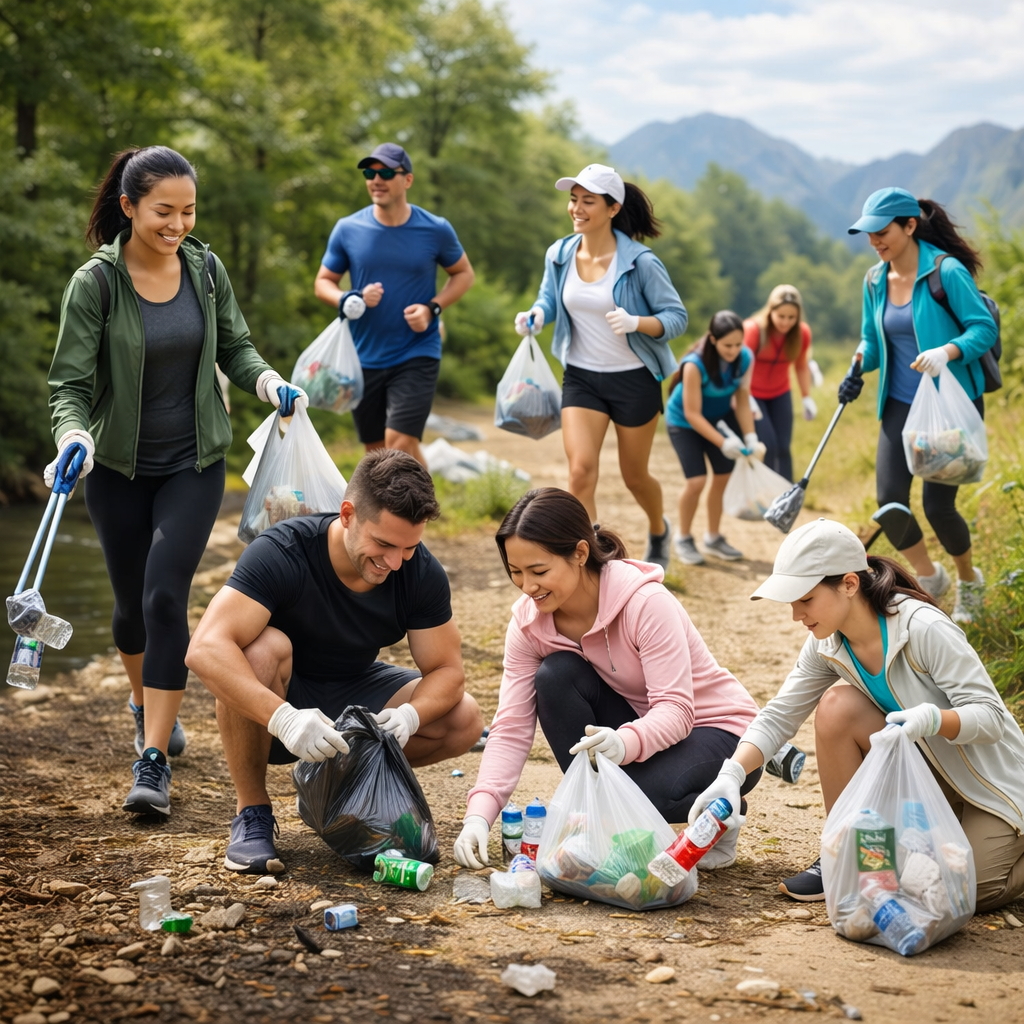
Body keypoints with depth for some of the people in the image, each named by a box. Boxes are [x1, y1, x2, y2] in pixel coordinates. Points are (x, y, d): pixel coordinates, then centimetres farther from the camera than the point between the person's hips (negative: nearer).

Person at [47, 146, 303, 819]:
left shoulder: (205, 269, -4)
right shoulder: (96, 283, -13)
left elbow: (234, 346, 9)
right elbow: (70, 383, -14)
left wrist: (267, 380, -12)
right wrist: (74, 436, -34)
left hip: (195, 463, 0)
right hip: (120, 467, 0)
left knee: (165, 594, -14)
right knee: (132, 602, 14)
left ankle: (153, 761, -11)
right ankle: (147, 703, 45)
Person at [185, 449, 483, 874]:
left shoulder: (422, 573, -16)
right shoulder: (281, 552, -30)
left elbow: (446, 670, -9)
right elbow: (205, 649, -40)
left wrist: (410, 714, -33)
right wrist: (283, 718, -54)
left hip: (352, 690, 4)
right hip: (272, 707, -4)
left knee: (463, 720, -17)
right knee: (261, 648, -38)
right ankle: (252, 812, -18)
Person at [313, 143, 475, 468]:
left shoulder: (435, 230, -5)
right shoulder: (348, 229, -2)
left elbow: (463, 273, 10)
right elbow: (323, 281, 8)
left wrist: (432, 308, -9)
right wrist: (351, 300, -15)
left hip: (417, 356, -3)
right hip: (364, 359, 3)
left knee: (399, 443, -17)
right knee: (375, 450, 13)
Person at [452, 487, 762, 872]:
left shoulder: (646, 602, -28)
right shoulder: (528, 621, -12)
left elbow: (675, 709, -32)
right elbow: (511, 728, -15)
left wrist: (626, 742, -54)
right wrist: (479, 814, -29)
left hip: (717, 731, -5)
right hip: (641, 721, 5)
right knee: (555, 675, -22)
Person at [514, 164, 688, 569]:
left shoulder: (639, 262, -16)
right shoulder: (559, 255, -4)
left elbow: (676, 316, -13)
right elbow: (549, 298, 15)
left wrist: (634, 322, -32)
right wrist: (536, 315, -9)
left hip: (634, 380, -3)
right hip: (581, 378, 3)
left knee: (634, 476, 13)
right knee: (581, 471, -15)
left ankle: (659, 529, 47)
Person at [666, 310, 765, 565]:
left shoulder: (745, 358, -18)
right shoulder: (695, 365, -33)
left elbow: (742, 401, -10)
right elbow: (692, 414, -28)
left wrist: (750, 438, -21)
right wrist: (723, 442, -33)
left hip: (719, 417, 5)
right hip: (684, 422, -5)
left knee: (723, 476, 5)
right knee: (696, 481, -14)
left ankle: (713, 538, 25)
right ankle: (683, 538, 9)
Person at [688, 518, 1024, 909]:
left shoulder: (924, 629, -28)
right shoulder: (828, 645, -8)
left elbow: (990, 716, -26)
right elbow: (779, 716, -5)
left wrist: (933, 719, -46)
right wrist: (731, 774, -21)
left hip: (987, 783, -5)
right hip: (921, 775, 5)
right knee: (837, 704, -19)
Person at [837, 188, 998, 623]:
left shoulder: (946, 271, -14)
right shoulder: (875, 281, 5)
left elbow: (985, 328, -15)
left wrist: (947, 351, -32)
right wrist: (857, 371, -2)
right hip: (901, 404, 6)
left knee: (937, 505, -7)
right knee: (889, 498, -5)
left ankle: (969, 581, 23)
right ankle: (928, 578, 21)